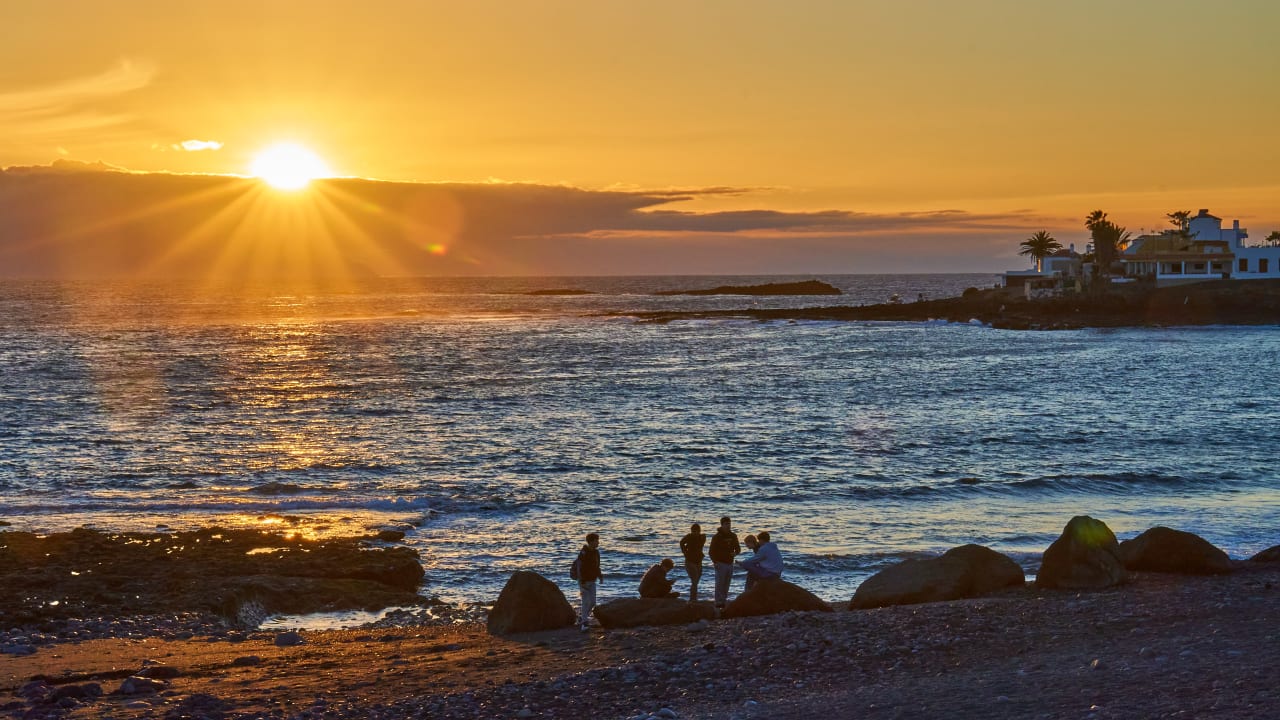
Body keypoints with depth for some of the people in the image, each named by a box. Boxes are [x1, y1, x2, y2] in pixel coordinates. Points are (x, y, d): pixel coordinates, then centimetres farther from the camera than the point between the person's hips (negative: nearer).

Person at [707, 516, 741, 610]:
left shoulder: (733, 536, 9)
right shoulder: (717, 537, -7)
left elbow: (738, 548, 19)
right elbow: (711, 551, -7)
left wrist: (736, 553, -5)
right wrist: (715, 562, -16)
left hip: (730, 563, 6)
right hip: (720, 563, -6)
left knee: (726, 585, 8)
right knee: (720, 584, -8)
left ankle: (723, 602, 15)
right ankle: (719, 603, -7)